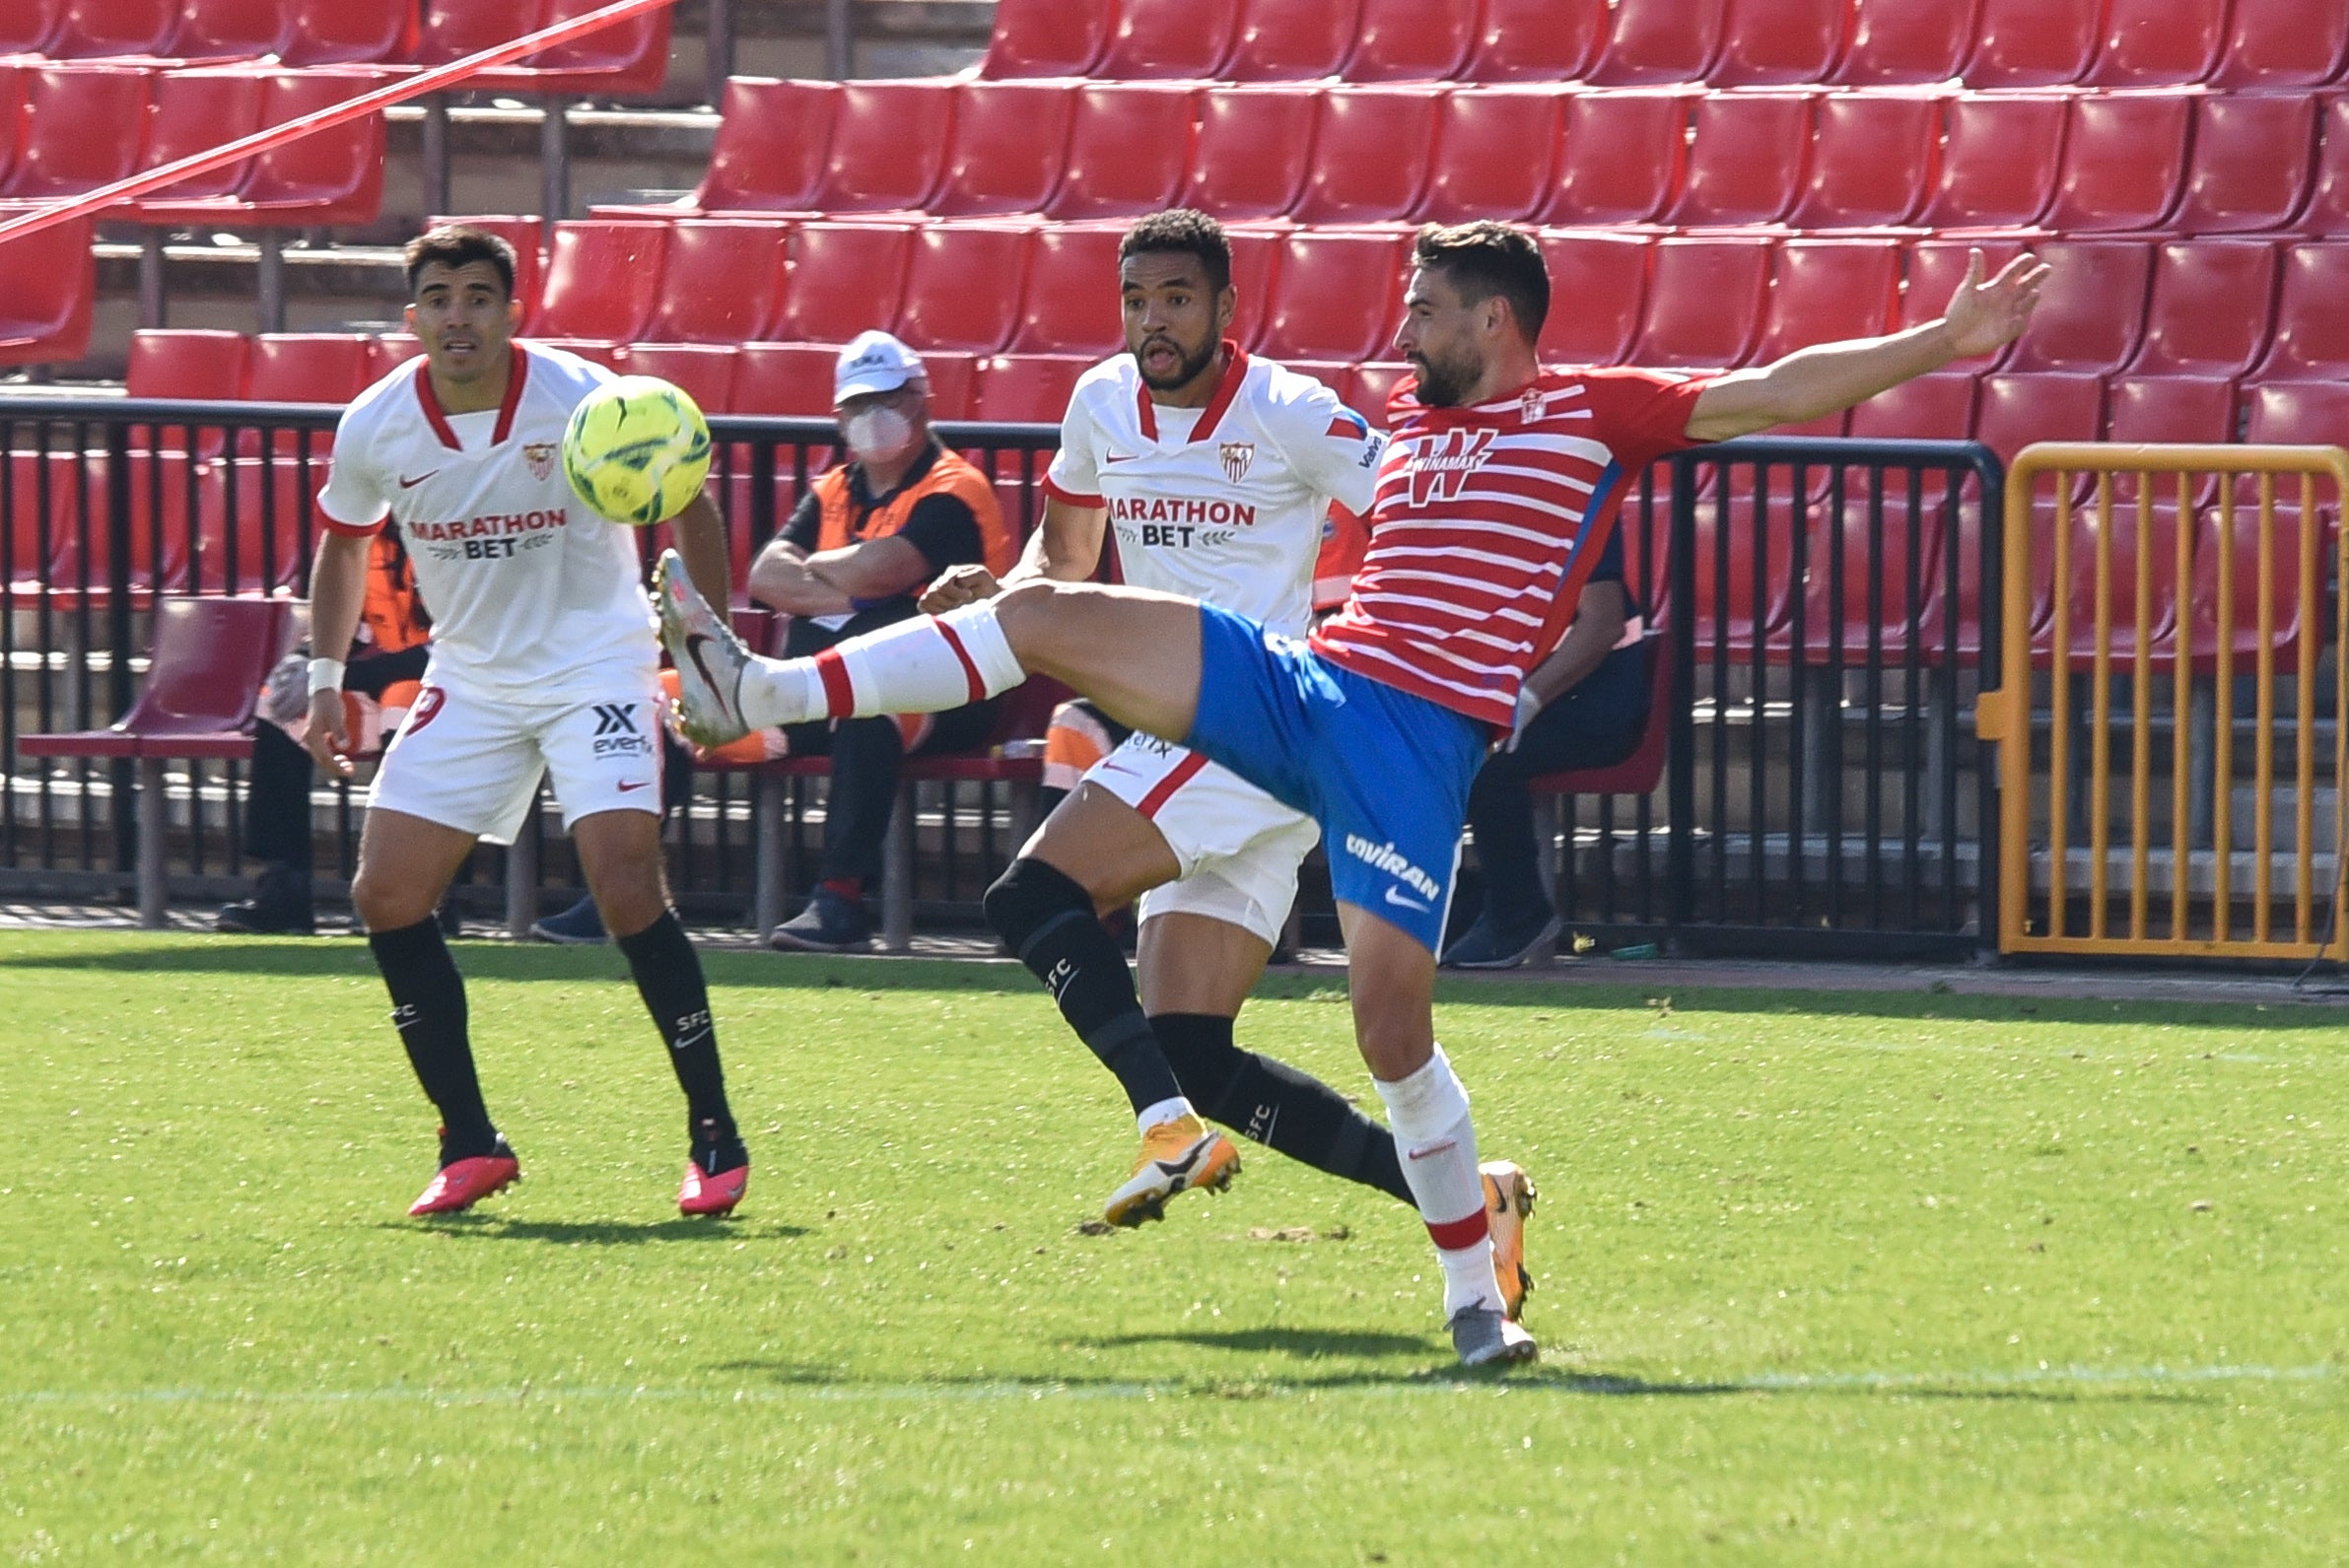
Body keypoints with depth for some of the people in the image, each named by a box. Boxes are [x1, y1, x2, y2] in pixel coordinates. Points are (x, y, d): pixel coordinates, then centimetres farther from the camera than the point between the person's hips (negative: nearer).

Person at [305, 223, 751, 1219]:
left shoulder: (582, 402, -18)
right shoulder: (375, 429, -8)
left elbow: (689, 510, -4)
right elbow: (344, 543, 13)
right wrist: (325, 676, 8)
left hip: (596, 663, -4)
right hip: (469, 679, 4)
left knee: (626, 890, -19)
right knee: (385, 895, -5)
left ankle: (715, 1139, -6)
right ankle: (470, 1147, 5)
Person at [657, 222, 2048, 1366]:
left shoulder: (1593, 415, 3)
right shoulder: (1408, 433, 22)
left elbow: (1778, 392, -3)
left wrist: (1945, 340, -11)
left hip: (1423, 736, -6)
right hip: (1298, 683, 6)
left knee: (1393, 1014, -16)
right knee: (1045, 614, -6)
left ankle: (1477, 1297, -2)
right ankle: (757, 696, -5)